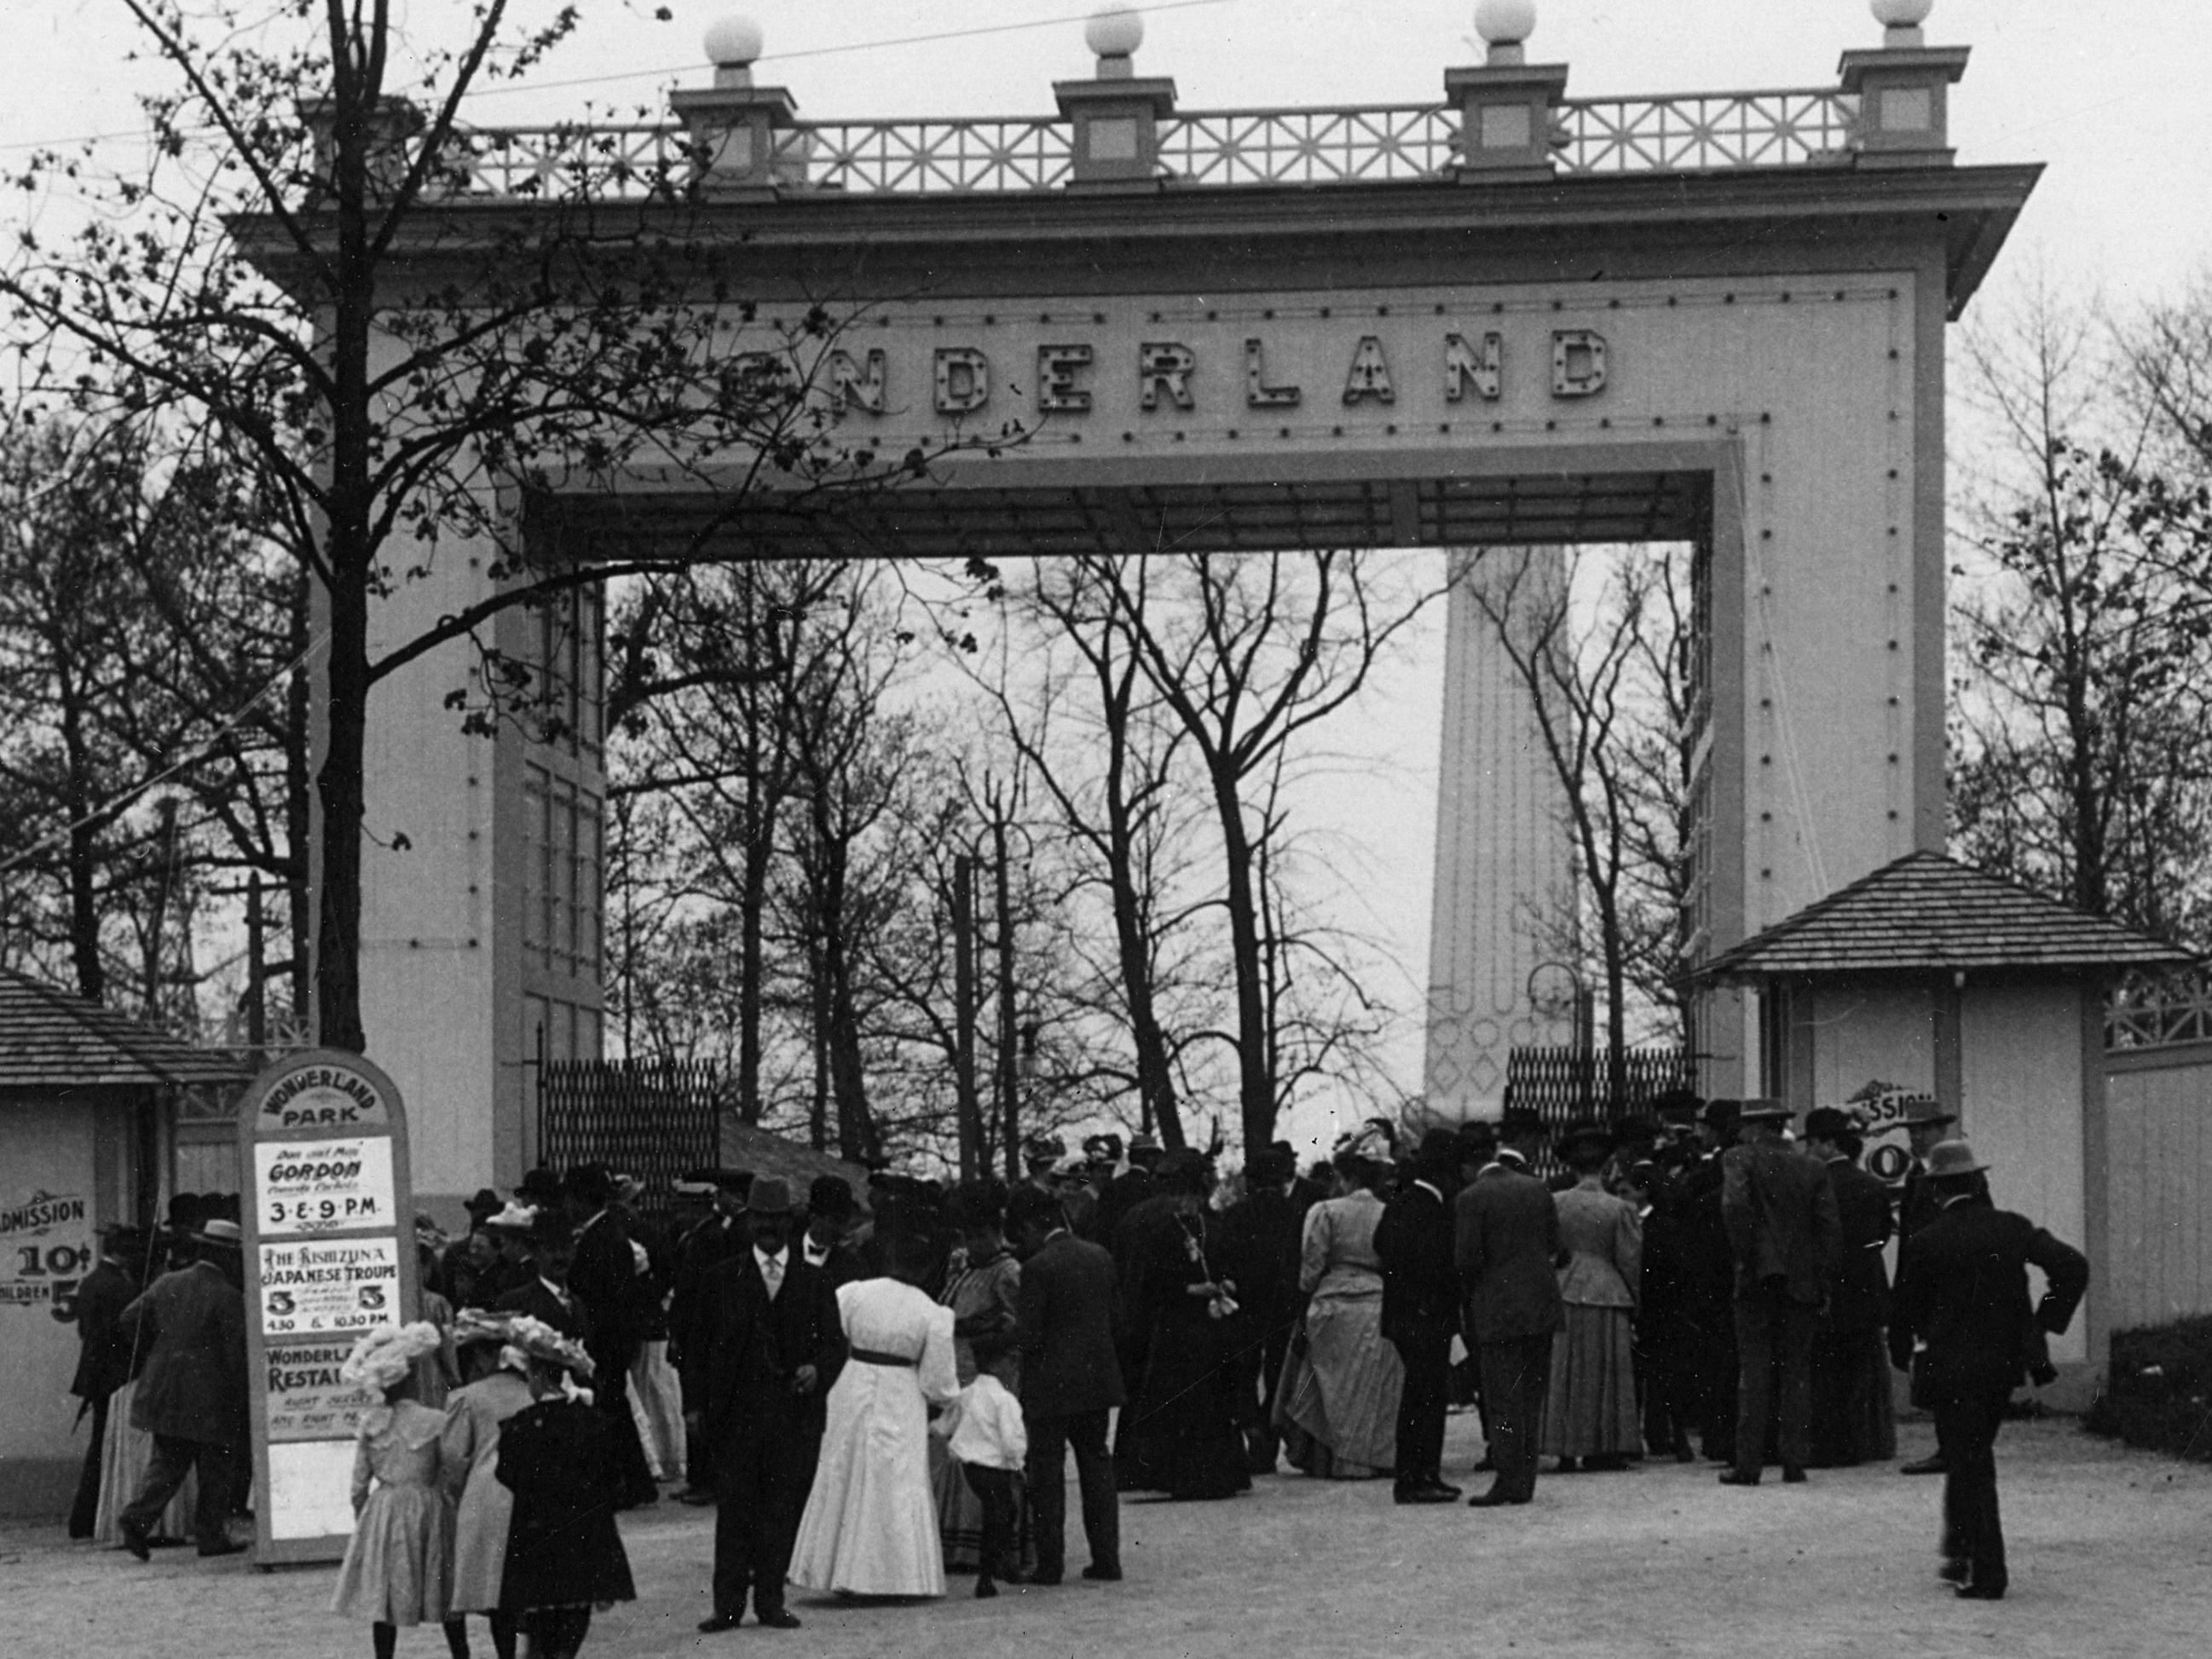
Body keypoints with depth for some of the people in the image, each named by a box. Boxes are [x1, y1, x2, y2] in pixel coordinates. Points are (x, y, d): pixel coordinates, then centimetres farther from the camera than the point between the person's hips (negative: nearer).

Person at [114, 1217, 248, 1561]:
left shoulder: (167, 1285, 5)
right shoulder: (227, 1298, -13)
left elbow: (126, 1323, 10)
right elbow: (236, 1353, -13)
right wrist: (240, 1398, -2)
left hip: (164, 1391, 6)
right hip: (209, 1398, -6)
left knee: (167, 1462, 14)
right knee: (217, 1469, 8)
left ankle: (137, 1518, -3)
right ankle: (210, 1535, 11)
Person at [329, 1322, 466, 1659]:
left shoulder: (370, 1422, -2)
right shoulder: (436, 1422, -10)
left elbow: (360, 1482, 2)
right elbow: (452, 1478, -8)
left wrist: (360, 1518, 15)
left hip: (382, 1514, 2)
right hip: (427, 1511, -2)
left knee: (384, 1597, 8)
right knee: (446, 1593, 11)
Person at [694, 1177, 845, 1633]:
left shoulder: (814, 1280, 10)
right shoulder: (723, 1279, 8)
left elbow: (834, 1340, 5)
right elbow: (701, 1343, 7)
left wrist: (817, 1369, -16)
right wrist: (696, 1403, 1)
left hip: (794, 1411, 1)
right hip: (736, 1409, -1)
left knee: (781, 1510, 2)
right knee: (734, 1507, -2)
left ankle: (770, 1600, 10)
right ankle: (728, 1603, 1)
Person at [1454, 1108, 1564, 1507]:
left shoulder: (1471, 1197, -8)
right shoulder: (1538, 1190, 1)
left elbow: (1465, 1260, -10)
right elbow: (1554, 1248, 5)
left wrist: (1474, 1292, 7)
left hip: (1496, 1309, -3)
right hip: (1540, 1306, 3)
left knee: (1503, 1401, -1)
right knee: (1531, 1396, 10)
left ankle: (1508, 1480, -7)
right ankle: (1524, 1482, 13)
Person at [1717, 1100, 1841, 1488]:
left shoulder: (1740, 1159, -2)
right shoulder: (1813, 1169, 8)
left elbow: (1735, 1205, -19)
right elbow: (1830, 1226, 3)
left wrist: (1744, 1255, -11)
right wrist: (1824, 1278, 6)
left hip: (1758, 1279, -3)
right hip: (1803, 1281, 3)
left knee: (1754, 1372, 0)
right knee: (1797, 1371, 7)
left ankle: (1748, 1463, -1)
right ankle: (1794, 1460, 5)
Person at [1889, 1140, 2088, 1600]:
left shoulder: (1924, 1244, -10)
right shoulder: (2012, 1228, -1)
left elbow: (1903, 1310, -3)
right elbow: (2073, 1266, -6)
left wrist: (1902, 1356, 16)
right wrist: (2044, 1322, 1)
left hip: (1952, 1367, -4)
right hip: (2007, 1362, 4)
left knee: (1969, 1465, 2)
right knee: (1973, 1456, 21)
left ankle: (1987, 1574, -1)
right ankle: (1962, 1553, 24)